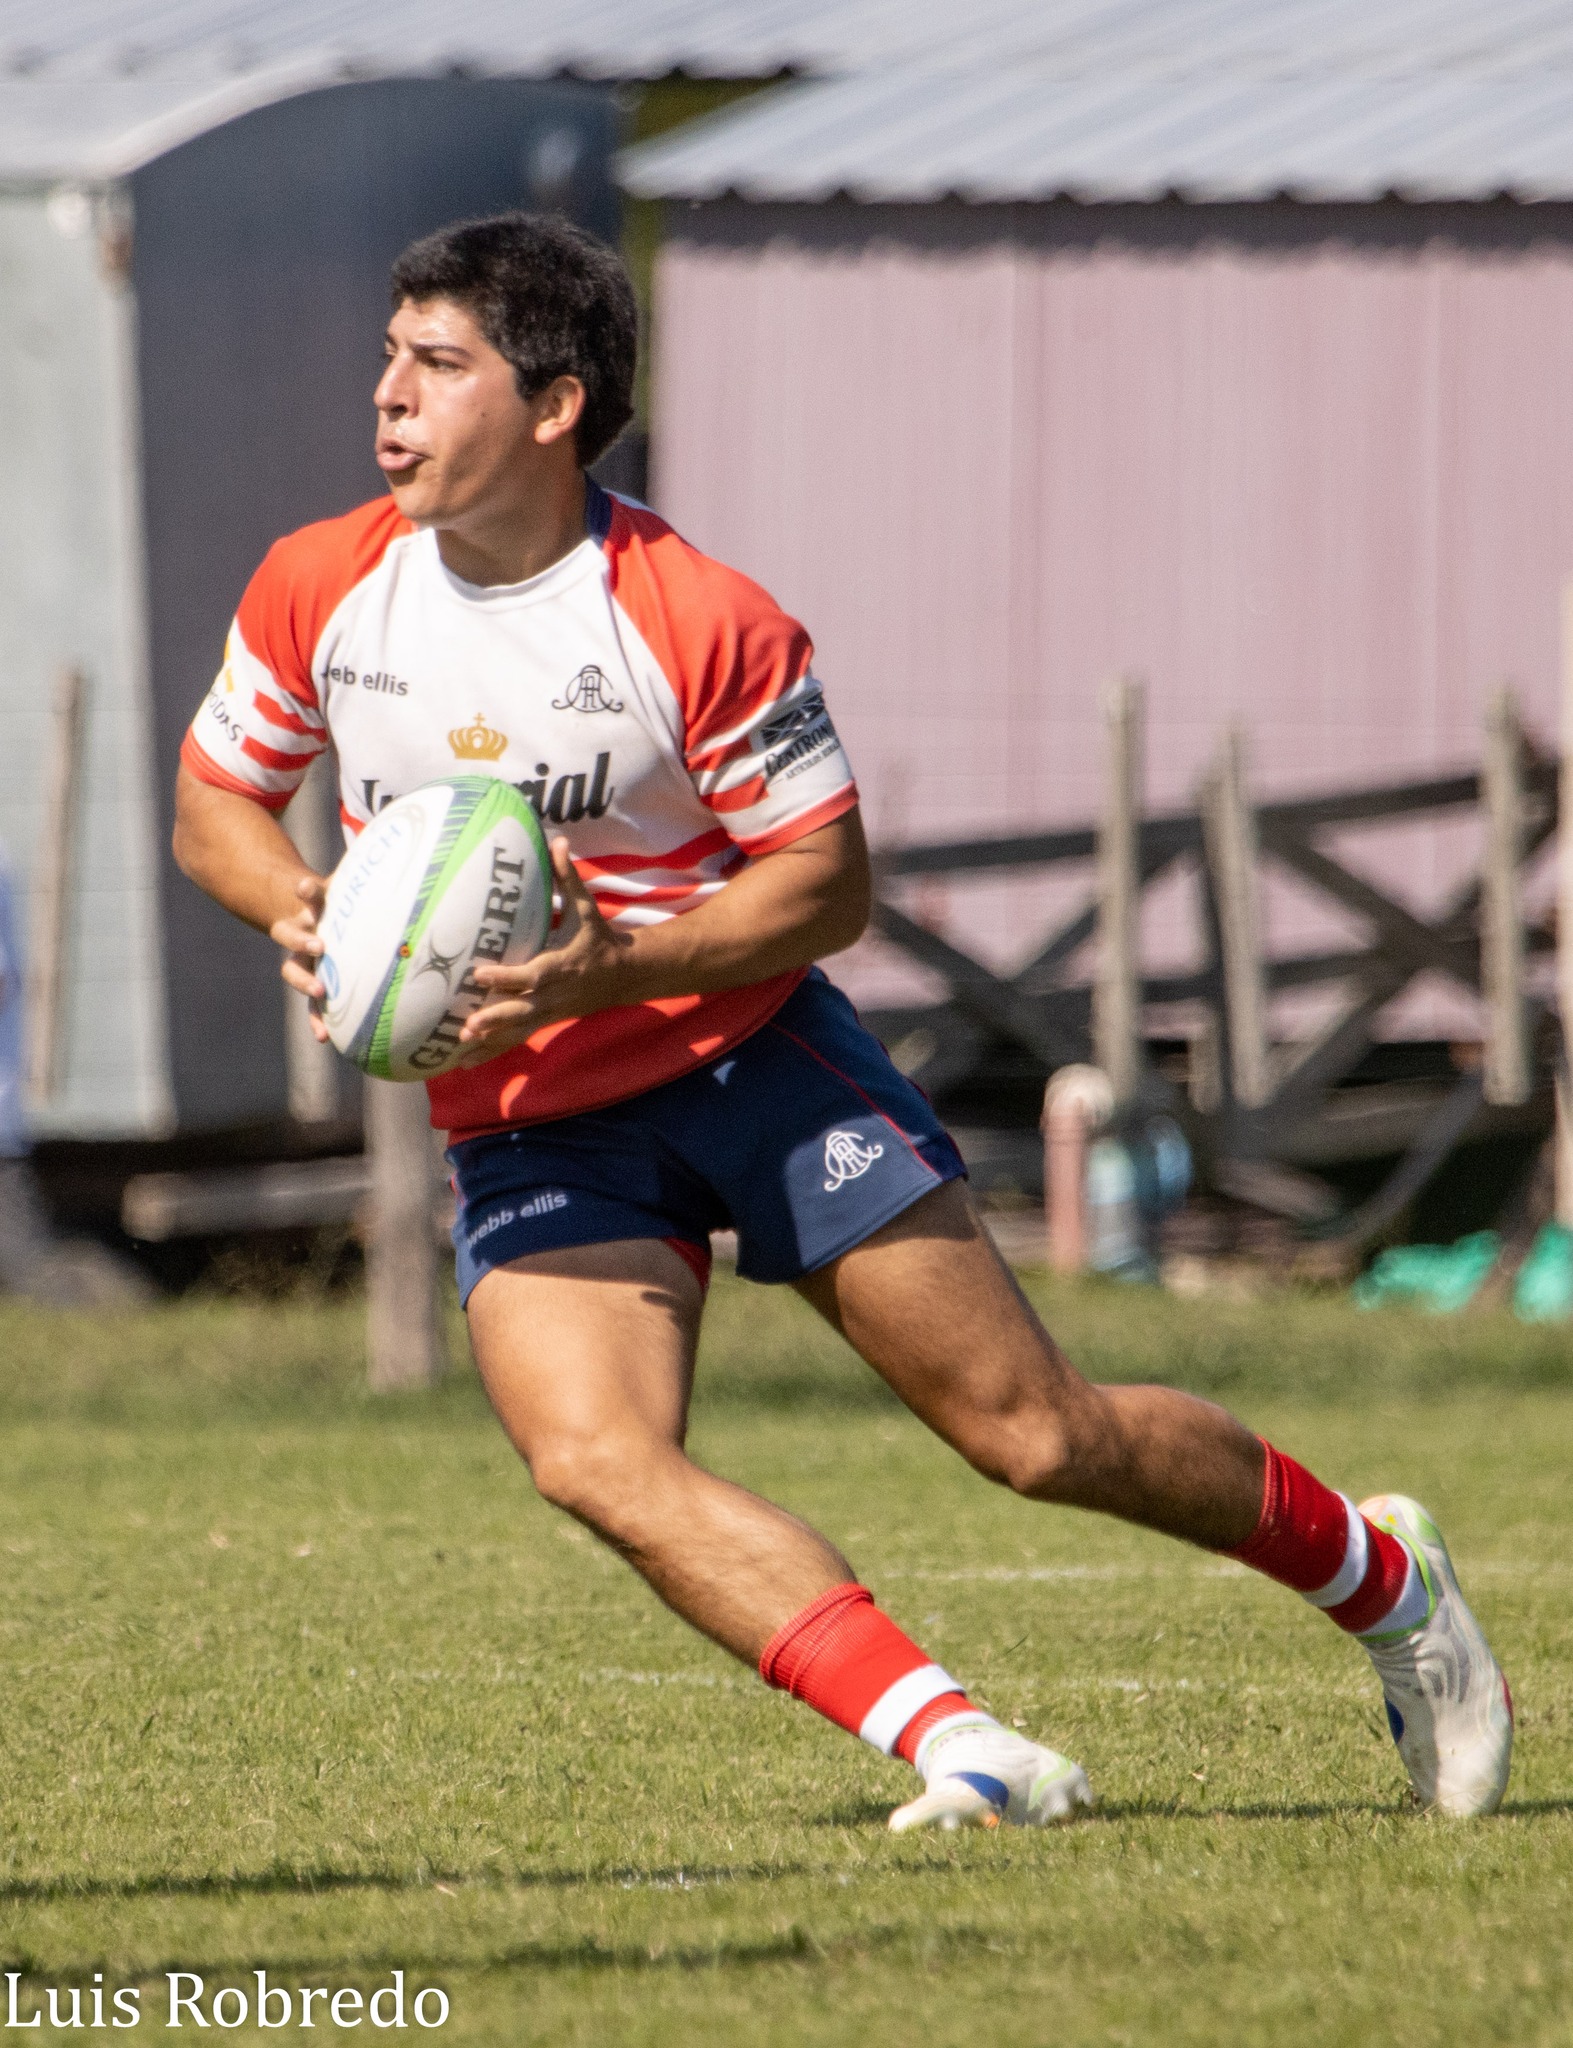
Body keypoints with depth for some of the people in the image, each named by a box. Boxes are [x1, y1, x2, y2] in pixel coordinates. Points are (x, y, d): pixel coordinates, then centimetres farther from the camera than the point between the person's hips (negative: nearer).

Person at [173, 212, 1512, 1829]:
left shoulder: (701, 625, -17)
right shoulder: (319, 590, -5)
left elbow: (829, 882, -11)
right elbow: (214, 799, 9)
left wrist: (616, 965, -26)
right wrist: (295, 906, -14)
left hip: (751, 1058, -3)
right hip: (523, 1131, 3)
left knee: (1037, 1435, -2)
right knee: (595, 1462, -24)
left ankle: (1379, 1575, 24)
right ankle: (957, 1748, -25)